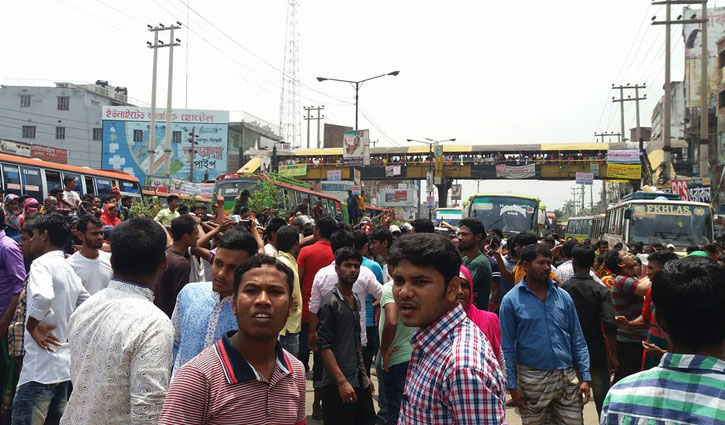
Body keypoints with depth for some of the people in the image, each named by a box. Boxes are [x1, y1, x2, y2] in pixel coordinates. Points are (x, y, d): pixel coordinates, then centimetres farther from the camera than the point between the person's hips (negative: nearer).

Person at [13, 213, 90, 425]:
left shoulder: (42, 263, -12)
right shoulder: (69, 270, 13)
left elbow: (42, 297, -33)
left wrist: (32, 325, -17)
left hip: (40, 368, -9)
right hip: (64, 364, 9)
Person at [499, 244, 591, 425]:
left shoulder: (563, 296, 4)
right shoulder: (511, 300, -7)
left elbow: (577, 339, 8)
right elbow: (507, 347, -5)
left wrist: (585, 377, 2)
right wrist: (512, 386, -8)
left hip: (567, 377, 3)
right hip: (532, 380, -3)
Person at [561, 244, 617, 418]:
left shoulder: (563, 288, -8)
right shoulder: (601, 290, -10)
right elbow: (610, 324, -17)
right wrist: (613, 355, -7)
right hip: (597, 352, -1)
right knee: (602, 399, 10)